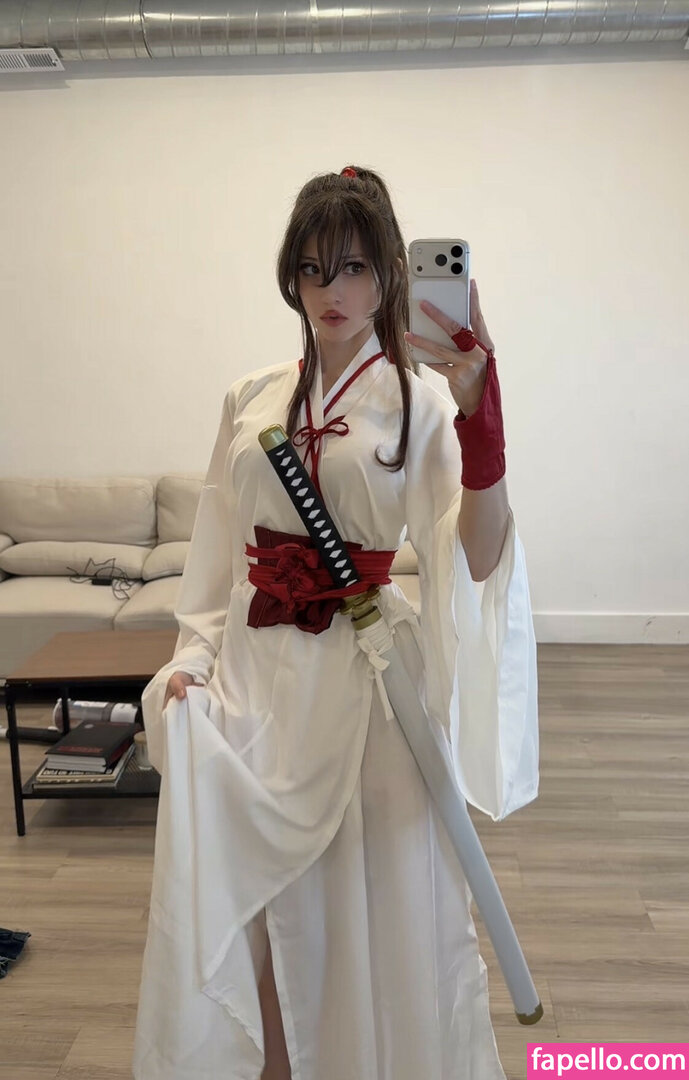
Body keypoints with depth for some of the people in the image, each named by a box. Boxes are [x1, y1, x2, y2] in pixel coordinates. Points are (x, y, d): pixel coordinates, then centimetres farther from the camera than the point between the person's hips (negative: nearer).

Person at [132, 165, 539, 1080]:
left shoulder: (417, 403, -4)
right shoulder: (252, 398, 7)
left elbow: (473, 559, -17)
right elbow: (218, 543, 12)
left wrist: (476, 403, -28)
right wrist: (193, 654, 2)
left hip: (363, 671, -3)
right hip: (254, 672, 4)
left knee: (371, 895, 9)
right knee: (239, 895, 11)